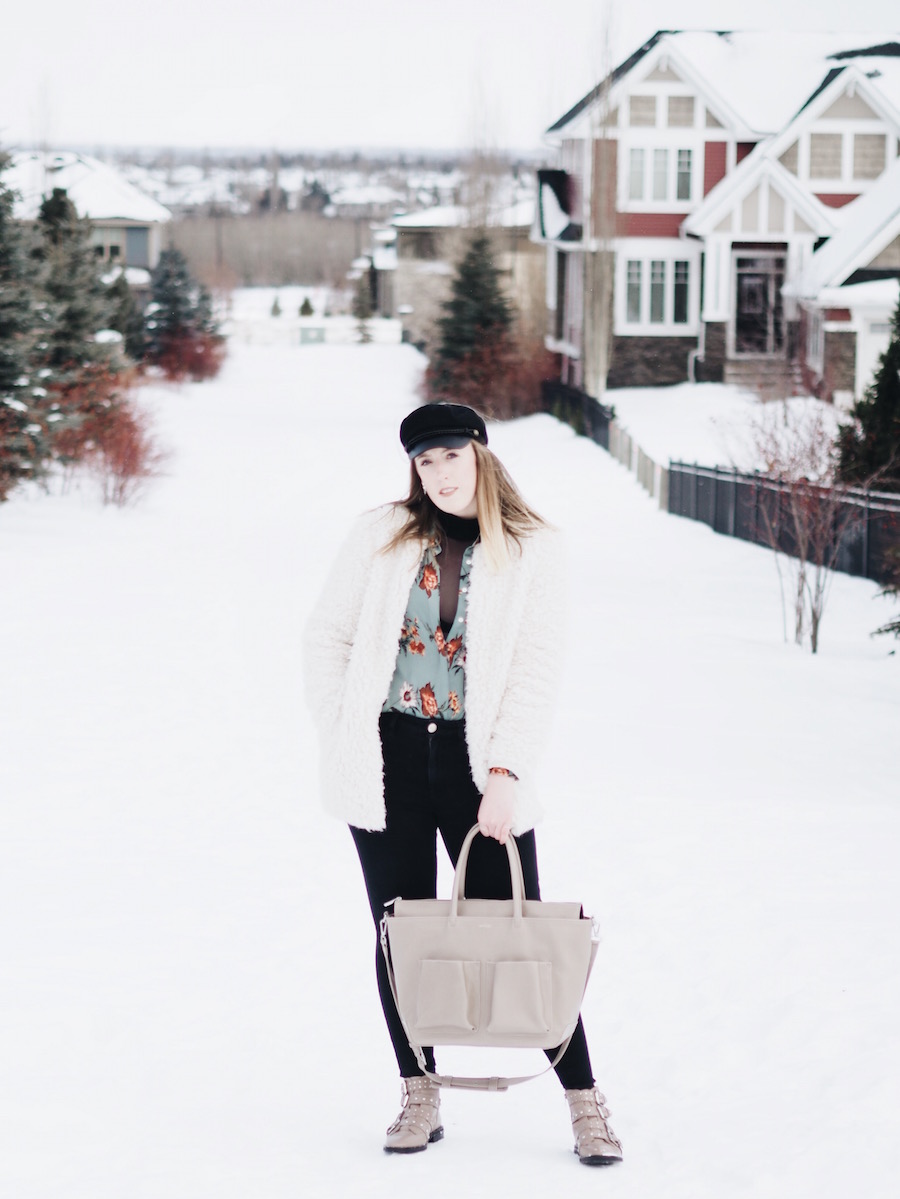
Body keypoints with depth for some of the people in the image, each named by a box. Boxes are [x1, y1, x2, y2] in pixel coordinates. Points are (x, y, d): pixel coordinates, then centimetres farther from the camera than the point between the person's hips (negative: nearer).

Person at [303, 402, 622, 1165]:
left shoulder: (532, 550, 0)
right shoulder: (381, 535, 4)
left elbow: (537, 670, -5)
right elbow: (328, 636, 9)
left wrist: (505, 772, -14)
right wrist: (340, 735, 1)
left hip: (479, 763, -2)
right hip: (388, 758, 2)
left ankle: (585, 1101, 5)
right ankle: (420, 1097, 18)